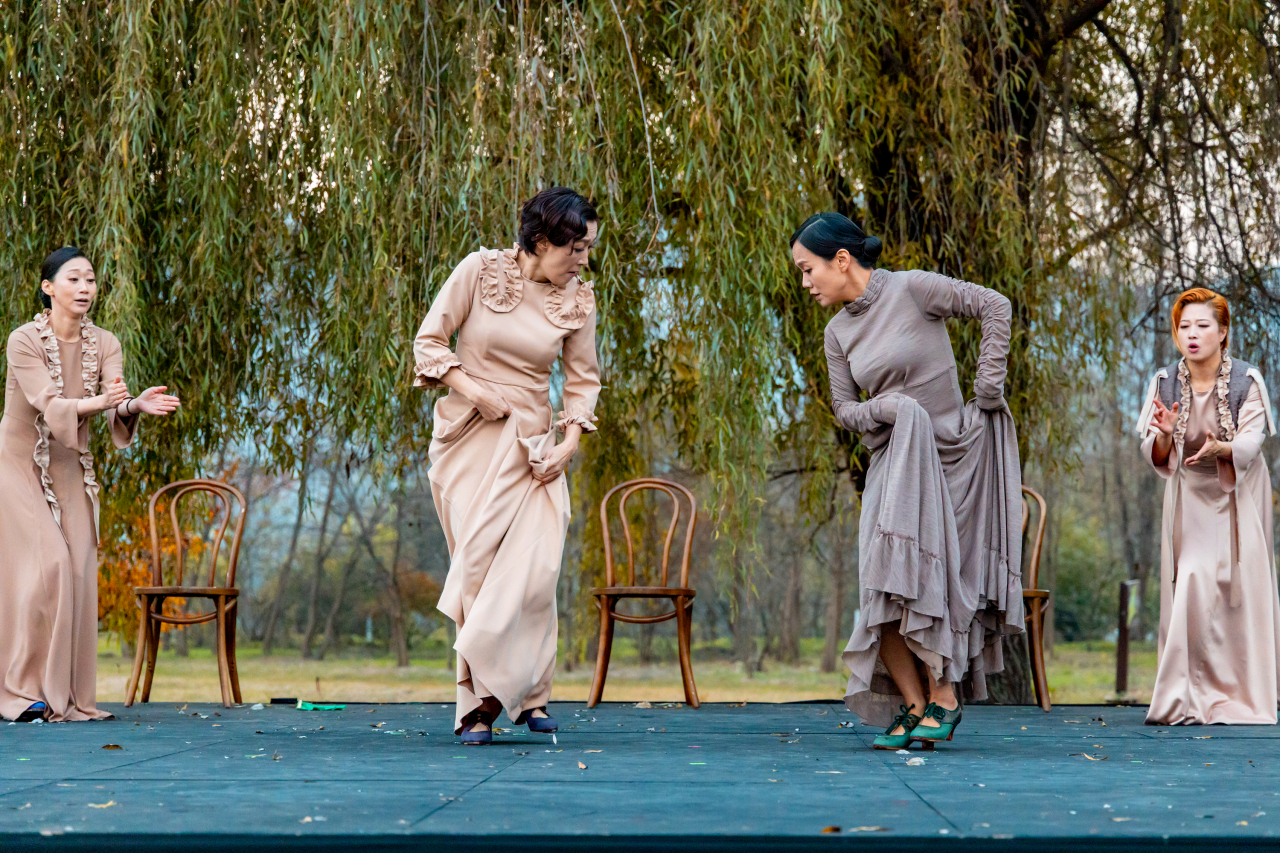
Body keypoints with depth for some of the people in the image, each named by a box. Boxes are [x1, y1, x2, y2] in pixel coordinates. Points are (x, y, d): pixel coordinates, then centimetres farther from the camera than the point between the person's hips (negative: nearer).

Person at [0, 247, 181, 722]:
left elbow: (115, 404, -20)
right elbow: (48, 404, -30)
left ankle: (66, 696, 3)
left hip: (70, 472, 5)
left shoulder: (104, 345, -5)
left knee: (76, 573, -3)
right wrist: (96, 402, -47)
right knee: (45, 565, -16)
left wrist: (136, 405, -42)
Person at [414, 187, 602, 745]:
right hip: (468, 435, -2)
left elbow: (583, 379, 9)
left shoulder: (578, 301, 2)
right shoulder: (480, 270, -5)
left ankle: (524, 692, 2)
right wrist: (473, 389, -14)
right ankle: (478, 704, 3)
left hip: (531, 445, 2)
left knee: (534, 565, -11)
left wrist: (568, 445, -4)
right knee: (479, 563, -5)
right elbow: (429, 341, -2)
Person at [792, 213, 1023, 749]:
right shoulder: (839, 333, 6)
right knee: (888, 585, -7)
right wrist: (888, 409, -13)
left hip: (954, 453, -5)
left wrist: (987, 390, -10)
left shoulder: (912, 289, -11)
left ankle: (944, 698, 4)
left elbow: (995, 307, -9)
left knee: (927, 578, -8)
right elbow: (844, 409, 8)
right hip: (895, 460, 5)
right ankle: (912, 705, 1)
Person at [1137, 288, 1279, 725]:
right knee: (1191, 587, -7)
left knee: (1240, 588, -5)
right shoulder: (1166, 382, -5)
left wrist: (1220, 448, -40)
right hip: (1190, 497, 2)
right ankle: (1190, 699, 0)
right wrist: (1164, 434, -29)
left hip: (1239, 496, -2)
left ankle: (1242, 697, 5)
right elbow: (1156, 458, -7)